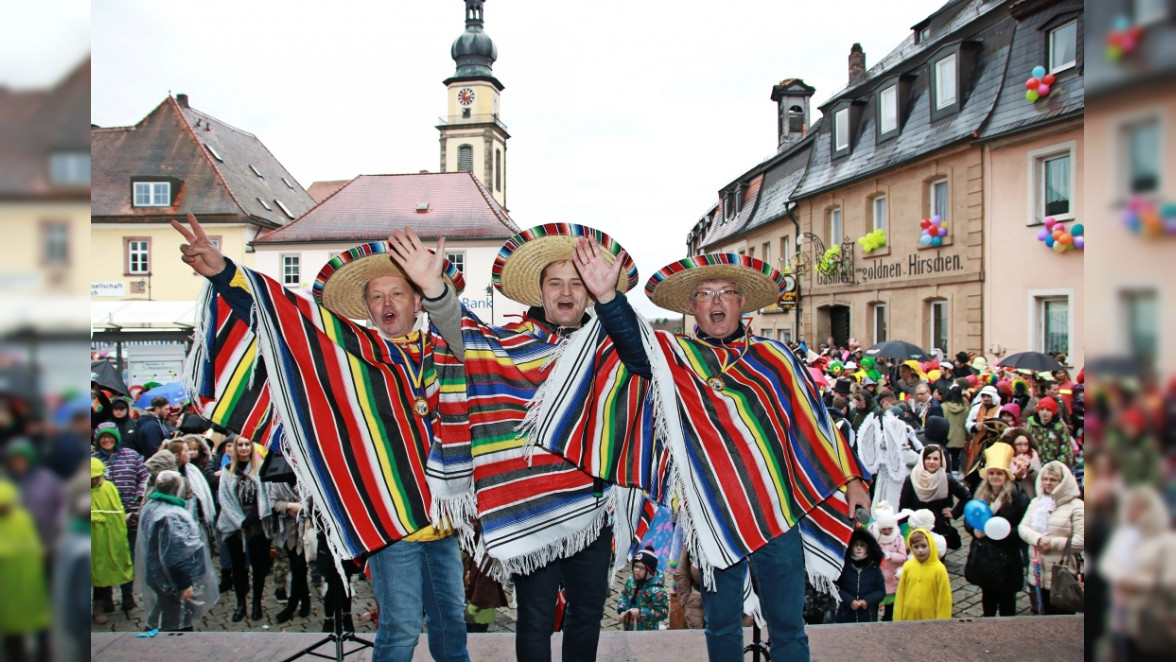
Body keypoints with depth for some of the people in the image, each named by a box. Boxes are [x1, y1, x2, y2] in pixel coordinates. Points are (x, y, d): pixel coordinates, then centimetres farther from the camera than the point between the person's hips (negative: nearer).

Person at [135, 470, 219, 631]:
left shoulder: (151, 507, 4)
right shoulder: (170, 516, -27)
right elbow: (175, 555, -27)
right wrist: (185, 583, -21)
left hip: (157, 575, 10)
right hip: (171, 582, -10)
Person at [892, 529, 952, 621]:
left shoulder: (939, 569, -10)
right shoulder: (907, 566, -2)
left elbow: (944, 600, -6)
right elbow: (900, 595, 4)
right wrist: (898, 619, 4)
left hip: (931, 619, -2)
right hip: (909, 618, 3)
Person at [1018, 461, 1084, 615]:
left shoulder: (1076, 506, -7)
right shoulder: (1036, 502, 11)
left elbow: (1080, 541, -14)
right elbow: (1023, 527, 3)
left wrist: (1052, 543, -16)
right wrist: (1038, 539, -16)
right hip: (1038, 573, 5)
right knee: (1042, 615, 16)